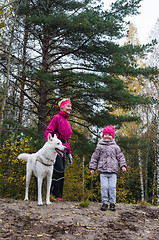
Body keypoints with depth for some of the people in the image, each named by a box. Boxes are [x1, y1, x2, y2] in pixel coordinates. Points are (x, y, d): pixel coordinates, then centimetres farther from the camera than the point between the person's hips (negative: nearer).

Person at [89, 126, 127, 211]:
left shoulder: (115, 147, 14)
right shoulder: (99, 147, 11)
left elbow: (120, 157, 14)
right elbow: (94, 157, 12)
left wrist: (123, 165, 1)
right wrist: (92, 168, 8)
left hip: (113, 171, 1)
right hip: (103, 171, 0)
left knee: (112, 187, -3)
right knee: (104, 187, -6)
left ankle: (112, 203, 6)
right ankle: (105, 203, 3)